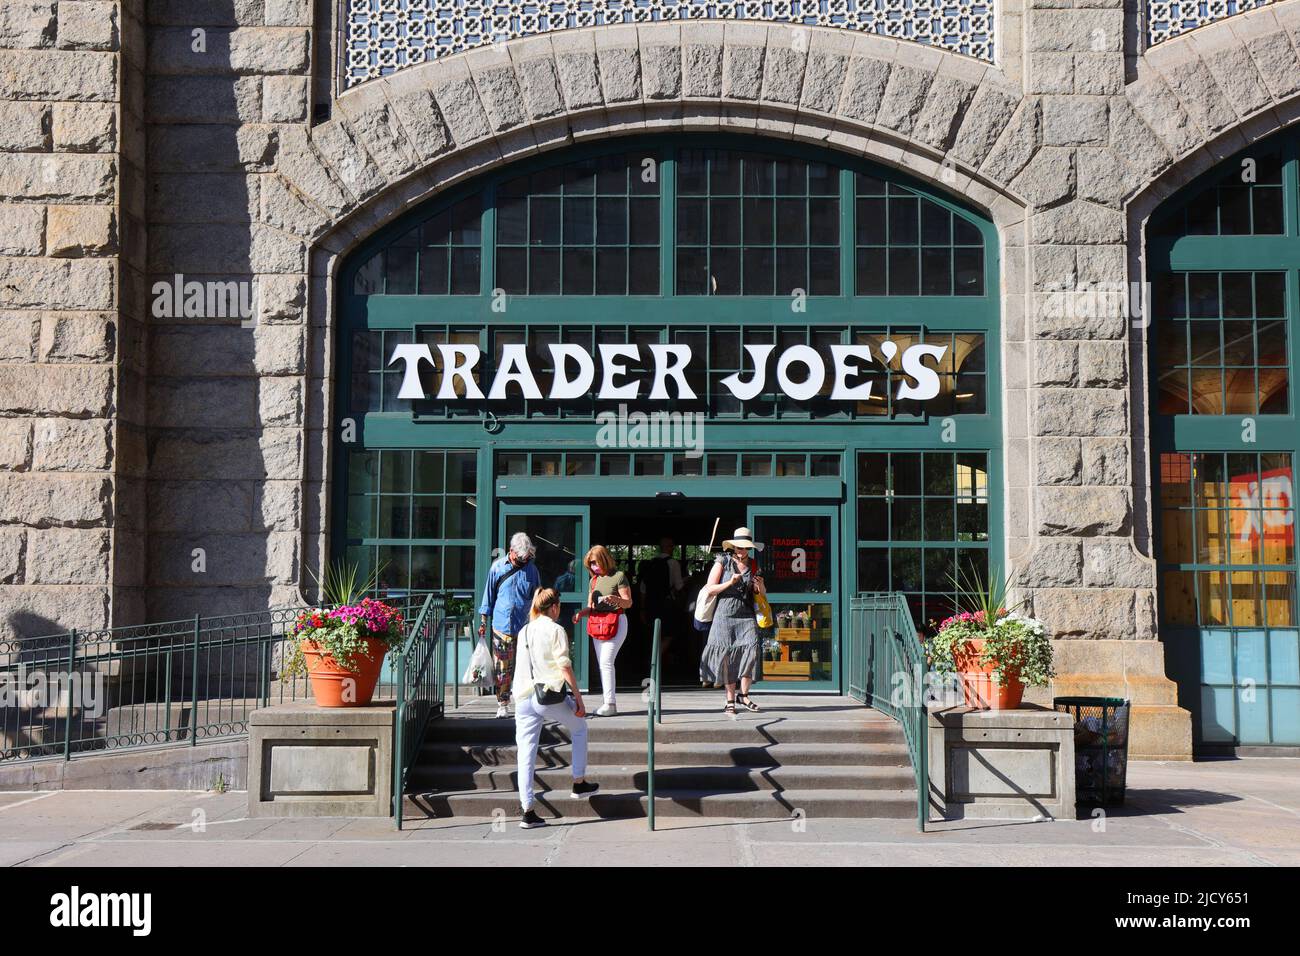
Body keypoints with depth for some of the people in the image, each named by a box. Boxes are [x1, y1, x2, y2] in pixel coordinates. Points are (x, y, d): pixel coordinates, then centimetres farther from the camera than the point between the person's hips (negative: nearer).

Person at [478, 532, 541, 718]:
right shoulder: (497, 568, 3)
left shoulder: (531, 569, 5)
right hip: (501, 625, 0)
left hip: (524, 627, 0)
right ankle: (502, 704, 12)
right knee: (502, 668, 2)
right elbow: (489, 596, 9)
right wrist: (483, 622, 8)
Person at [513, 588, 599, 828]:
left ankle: (527, 811, 0)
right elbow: (565, 667, -10)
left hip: (523, 698, 5)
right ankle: (579, 785, 25)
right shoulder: (555, 630, -4)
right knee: (579, 727, 22)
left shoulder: (524, 632, 14)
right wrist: (579, 699, -6)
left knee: (526, 754, 4)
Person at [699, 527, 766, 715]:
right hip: (725, 615, -2)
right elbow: (710, 589, -2)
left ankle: (744, 695, -2)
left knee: (751, 648, -16)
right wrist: (730, 583, -16)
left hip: (746, 616, 2)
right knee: (727, 656, -3)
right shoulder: (723, 562, 1)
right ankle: (730, 701, 7)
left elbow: (762, 594, 16)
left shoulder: (754, 566, 11)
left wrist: (760, 586, -6)